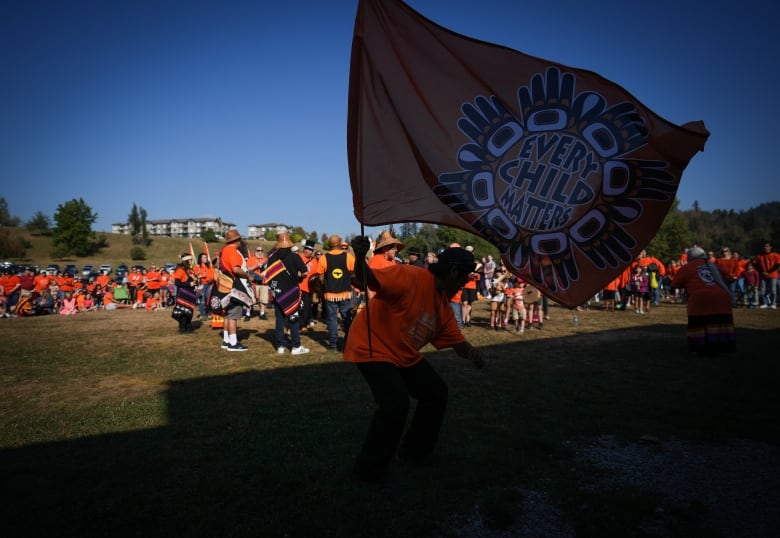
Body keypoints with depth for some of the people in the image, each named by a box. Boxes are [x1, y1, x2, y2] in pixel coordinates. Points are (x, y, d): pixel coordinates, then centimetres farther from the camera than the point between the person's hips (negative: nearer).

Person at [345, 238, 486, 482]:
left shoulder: (443, 305, 4)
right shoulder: (410, 277, -23)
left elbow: (457, 342, 7)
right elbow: (365, 281, -31)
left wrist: (472, 352, -16)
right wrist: (360, 258, -53)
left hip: (405, 355, 9)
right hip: (372, 349, -9)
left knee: (437, 392, 11)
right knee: (396, 403, -22)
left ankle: (415, 451, 31)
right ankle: (369, 469, 0)